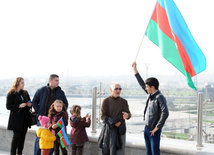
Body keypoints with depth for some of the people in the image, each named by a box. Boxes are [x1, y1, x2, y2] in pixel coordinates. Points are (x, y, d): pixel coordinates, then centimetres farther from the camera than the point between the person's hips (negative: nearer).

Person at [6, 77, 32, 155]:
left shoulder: (25, 93, 13)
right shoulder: (11, 94, -4)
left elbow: (29, 103, 23)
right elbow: (8, 106, -9)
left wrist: (29, 104, -1)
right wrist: (19, 106, -19)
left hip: (25, 118, 5)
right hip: (16, 118, -5)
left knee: (22, 136, 6)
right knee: (16, 136, -8)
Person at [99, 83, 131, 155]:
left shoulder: (124, 101, 5)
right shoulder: (106, 101, -2)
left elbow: (128, 114, 1)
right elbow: (103, 116, -7)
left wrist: (127, 115, -25)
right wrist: (114, 122, -18)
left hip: (120, 129, 1)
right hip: (109, 128, -1)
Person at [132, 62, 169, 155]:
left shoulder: (160, 97, -16)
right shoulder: (151, 95, 8)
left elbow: (165, 113, -26)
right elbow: (142, 84, 21)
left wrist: (157, 127, -21)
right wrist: (135, 70, 24)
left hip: (154, 131, -9)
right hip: (147, 129, 9)